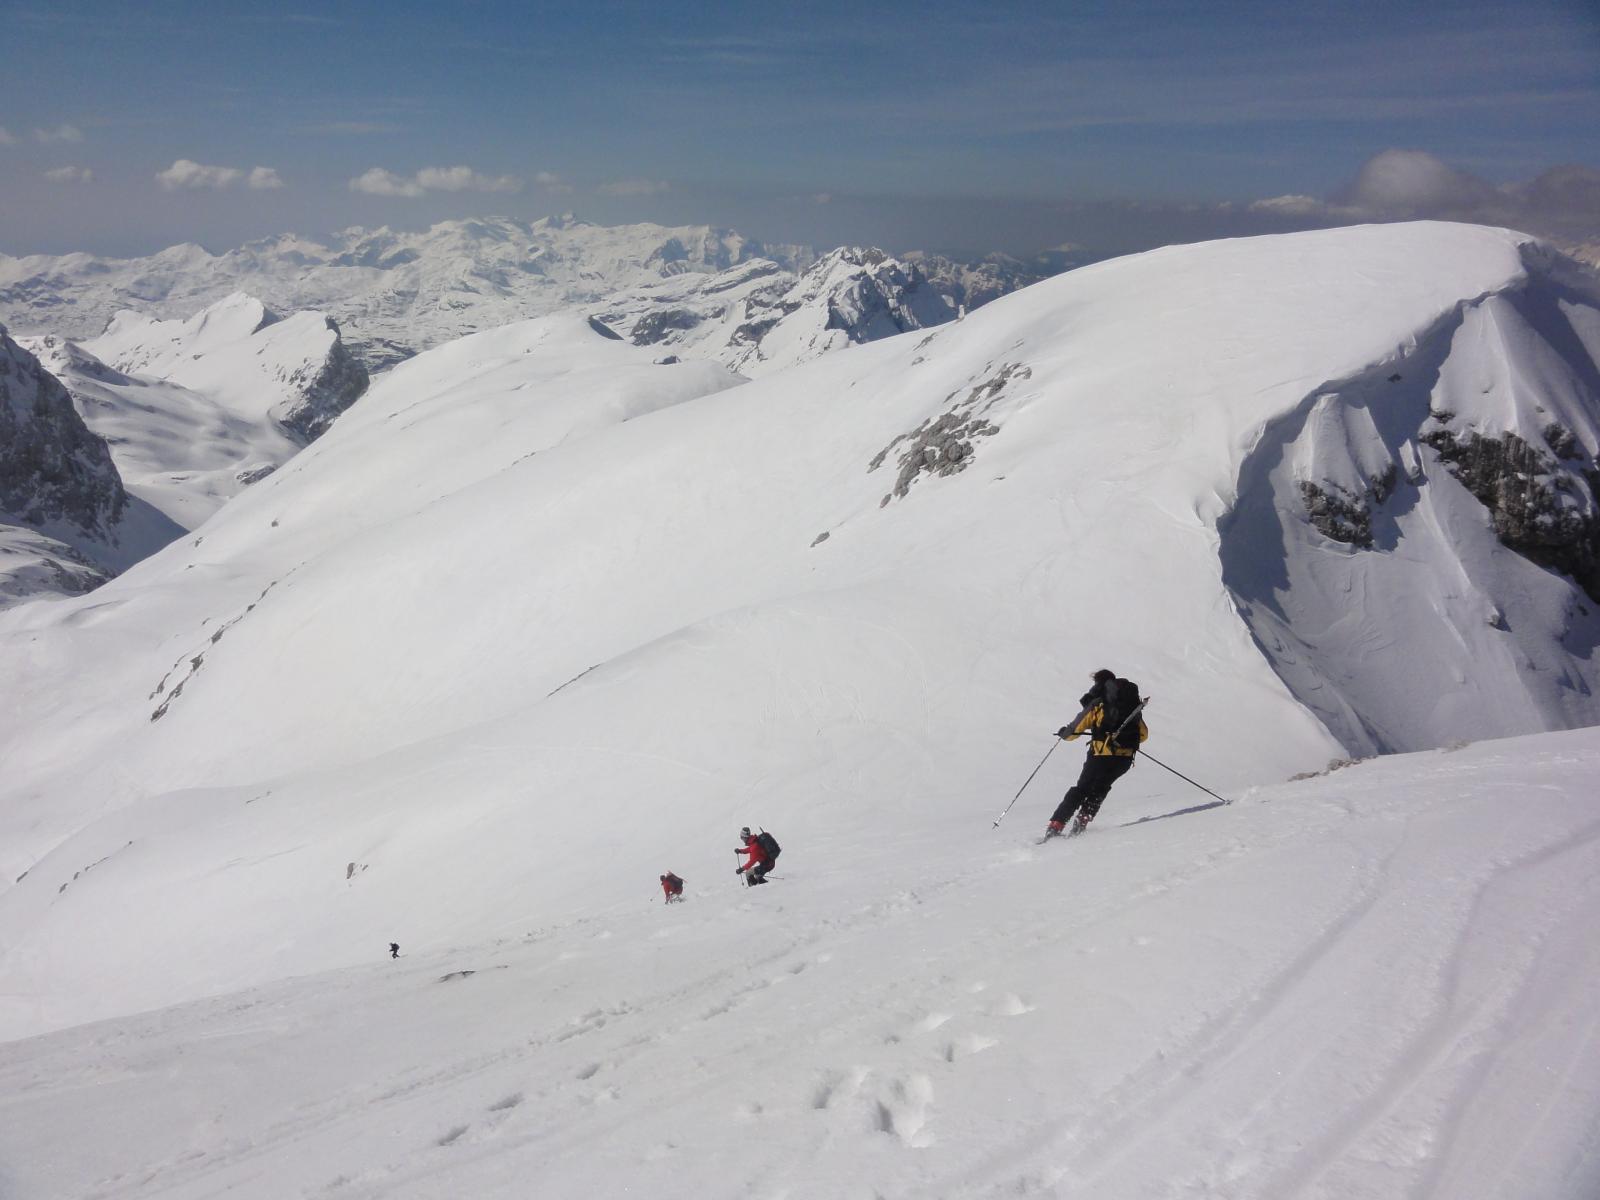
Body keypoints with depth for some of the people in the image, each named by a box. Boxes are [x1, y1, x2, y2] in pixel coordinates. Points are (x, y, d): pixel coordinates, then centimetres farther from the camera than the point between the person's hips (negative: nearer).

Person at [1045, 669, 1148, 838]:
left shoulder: (1096, 705, 1)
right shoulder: (1133, 704, 12)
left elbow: (1074, 731, 3)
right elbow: (1143, 734, 17)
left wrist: (1063, 732, 25)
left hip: (1100, 755, -3)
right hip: (1125, 758, 3)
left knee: (1082, 789, 12)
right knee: (1099, 789, 23)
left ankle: (1056, 825, 6)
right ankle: (1082, 821, 8)